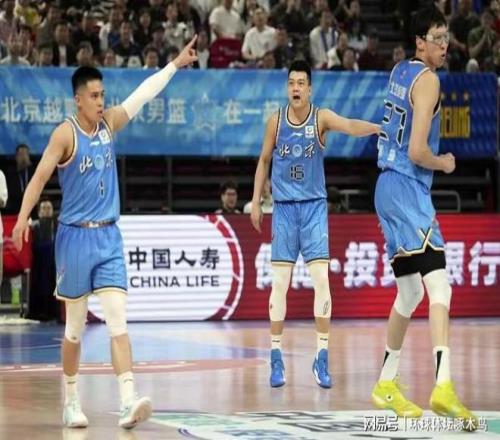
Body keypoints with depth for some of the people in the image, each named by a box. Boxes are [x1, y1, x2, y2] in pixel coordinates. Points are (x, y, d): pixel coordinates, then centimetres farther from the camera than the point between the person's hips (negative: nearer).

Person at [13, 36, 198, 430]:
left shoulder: (109, 124, 7)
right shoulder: (65, 134, -8)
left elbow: (144, 93, 10)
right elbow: (40, 177, -15)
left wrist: (176, 64, 7)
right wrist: (23, 217, -28)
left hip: (108, 236, 4)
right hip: (75, 237, -4)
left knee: (118, 319, -9)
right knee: (75, 326, 5)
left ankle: (128, 402, -18)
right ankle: (71, 401, 19)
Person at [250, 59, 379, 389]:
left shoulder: (321, 117, -5)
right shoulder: (276, 121, 1)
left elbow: (349, 125, -25)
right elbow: (264, 161, 12)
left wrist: (376, 128, -45)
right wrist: (256, 202, 10)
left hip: (314, 207, -1)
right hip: (284, 207, 1)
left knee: (321, 278, -9)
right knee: (280, 282, 0)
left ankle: (322, 358, -4)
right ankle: (276, 357, 8)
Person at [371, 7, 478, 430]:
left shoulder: (400, 71, 14)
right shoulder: (427, 80, -13)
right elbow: (417, 152, -17)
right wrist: (445, 163, -1)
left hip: (389, 187, 10)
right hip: (408, 189, -10)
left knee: (410, 292, 19)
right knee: (439, 285, -21)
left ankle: (386, 385, 27)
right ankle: (443, 386, -36)